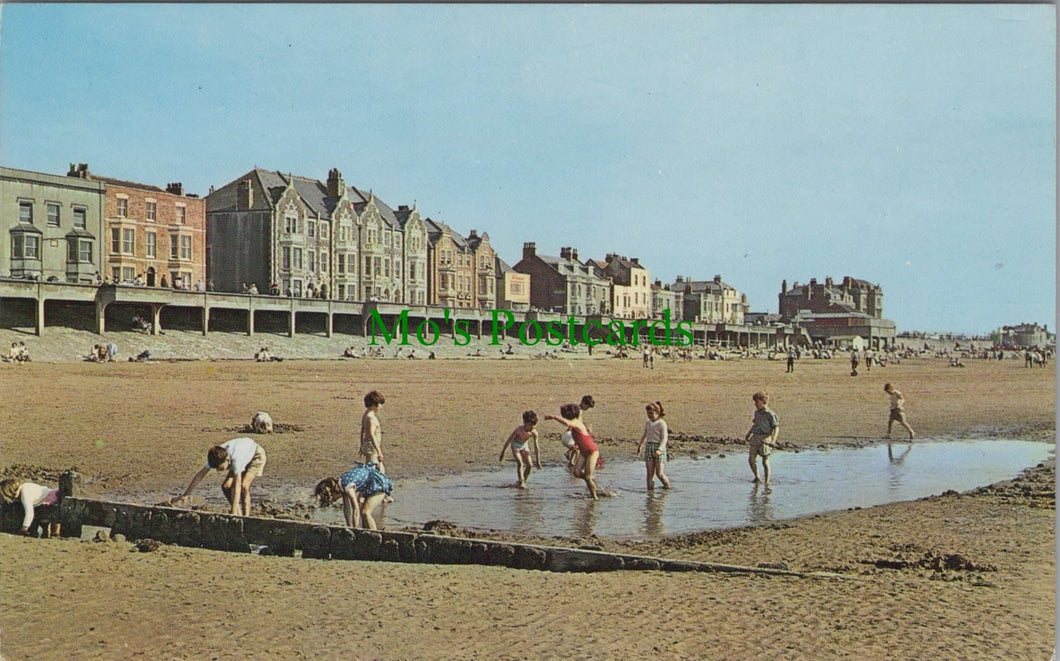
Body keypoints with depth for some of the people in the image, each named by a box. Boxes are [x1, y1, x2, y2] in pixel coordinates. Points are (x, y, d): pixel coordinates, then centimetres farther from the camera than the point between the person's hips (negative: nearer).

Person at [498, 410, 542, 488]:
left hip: (524, 445, 4)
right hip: (515, 446, -4)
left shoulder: (534, 433, -25)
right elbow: (508, 441, -23)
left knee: (529, 465, -3)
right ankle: (521, 482, -16)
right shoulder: (519, 430, -35)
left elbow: (536, 447, -14)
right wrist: (502, 452, -16)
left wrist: (538, 461, -9)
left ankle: (524, 481, 17)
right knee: (519, 463, -21)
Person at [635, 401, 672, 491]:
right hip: (648, 446, 5)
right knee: (650, 472, 1)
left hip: (658, 447, -5)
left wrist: (659, 449, -24)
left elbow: (664, 438, -12)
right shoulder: (648, 423, 11)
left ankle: (667, 485, 19)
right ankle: (650, 489, 6)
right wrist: (640, 445, 33)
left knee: (659, 473, -4)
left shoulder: (662, 424, -8)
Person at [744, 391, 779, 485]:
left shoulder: (770, 414, -8)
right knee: (751, 459, -1)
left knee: (765, 461, 0)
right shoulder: (757, 412, 14)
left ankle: (766, 482, 10)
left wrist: (773, 440, -21)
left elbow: (776, 427, -10)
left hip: (765, 439, -6)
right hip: (755, 438, 6)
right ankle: (757, 478, 17)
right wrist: (748, 434, 30)